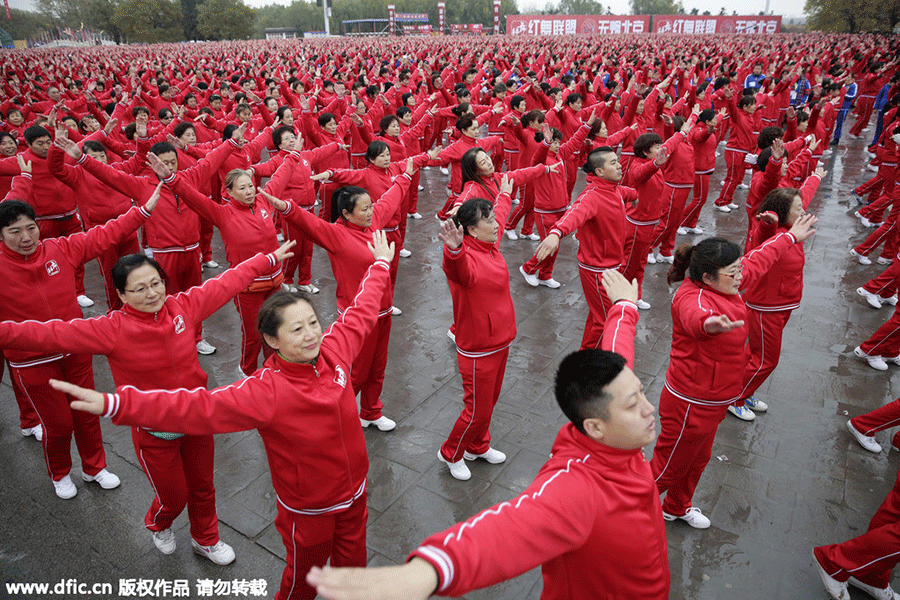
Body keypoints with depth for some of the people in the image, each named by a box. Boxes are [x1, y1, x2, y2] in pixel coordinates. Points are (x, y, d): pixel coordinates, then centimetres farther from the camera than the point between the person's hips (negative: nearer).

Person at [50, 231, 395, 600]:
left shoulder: (333, 351, -15)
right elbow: (198, 406, -36)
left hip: (354, 492, 4)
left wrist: (380, 264, 13)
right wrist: (116, 404, -45)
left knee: (353, 561, 26)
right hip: (308, 507, -4)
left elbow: (360, 312, 0)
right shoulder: (264, 392, -28)